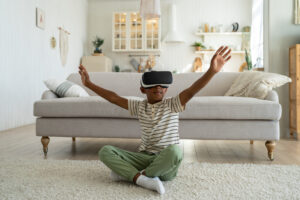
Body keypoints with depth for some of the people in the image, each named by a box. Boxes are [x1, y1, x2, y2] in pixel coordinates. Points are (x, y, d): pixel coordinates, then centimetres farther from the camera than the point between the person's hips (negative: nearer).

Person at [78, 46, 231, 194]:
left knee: (174, 150, -39)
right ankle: (142, 179, -28)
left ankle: (126, 173, -19)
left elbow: (191, 91, -20)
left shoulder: (171, 105, -3)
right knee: (105, 151, -12)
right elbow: (114, 98, 10)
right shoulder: (139, 106, 8)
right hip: (144, 158, 3)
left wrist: (212, 71, -36)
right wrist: (89, 84, 10)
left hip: (165, 164, -3)